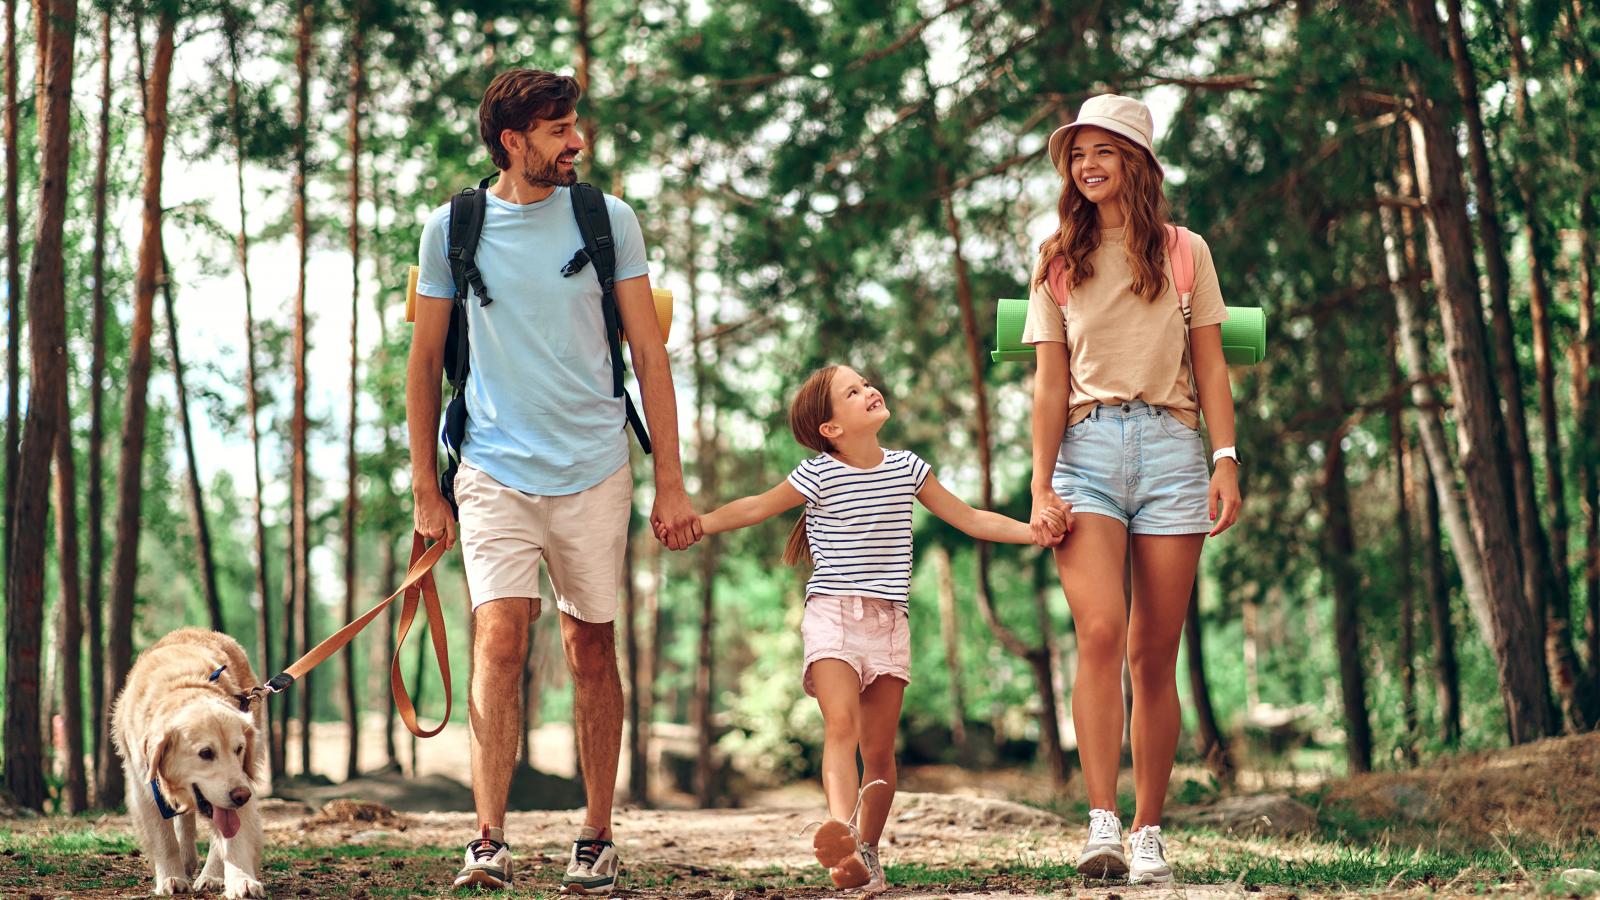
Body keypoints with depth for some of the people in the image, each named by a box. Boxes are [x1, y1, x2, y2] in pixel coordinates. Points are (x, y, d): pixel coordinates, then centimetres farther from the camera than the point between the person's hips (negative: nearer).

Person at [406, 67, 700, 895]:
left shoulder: (608, 220, 2)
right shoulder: (452, 229, 2)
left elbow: (648, 353, 4)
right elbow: (425, 362, 9)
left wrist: (670, 482, 1)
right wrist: (425, 490, 7)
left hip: (593, 469, 1)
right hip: (495, 473, -1)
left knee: (590, 649, 7)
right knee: (499, 641, -14)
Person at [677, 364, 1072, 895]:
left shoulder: (907, 469, 8)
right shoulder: (818, 476, -3)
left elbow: (970, 519, 14)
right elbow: (756, 508, 6)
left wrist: (1035, 530, 6)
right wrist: (696, 523, -6)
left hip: (888, 622, 4)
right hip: (832, 616, -4)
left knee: (879, 749, 2)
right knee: (841, 724, -24)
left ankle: (866, 854, 12)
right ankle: (841, 830, -41)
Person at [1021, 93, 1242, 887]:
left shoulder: (1184, 252, 13)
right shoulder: (1057, 262, 13)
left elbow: (1210, 367, 11)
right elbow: (1051, 383, 8)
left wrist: (1226, 461, -1)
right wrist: (1042, 485, -1)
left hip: (1170, 447, 1)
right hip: (1088, 449, 0)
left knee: (1154, 655, 0)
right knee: (1099, 632, -19)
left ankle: (1149, 834, 7)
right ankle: (1101, 826, -23)